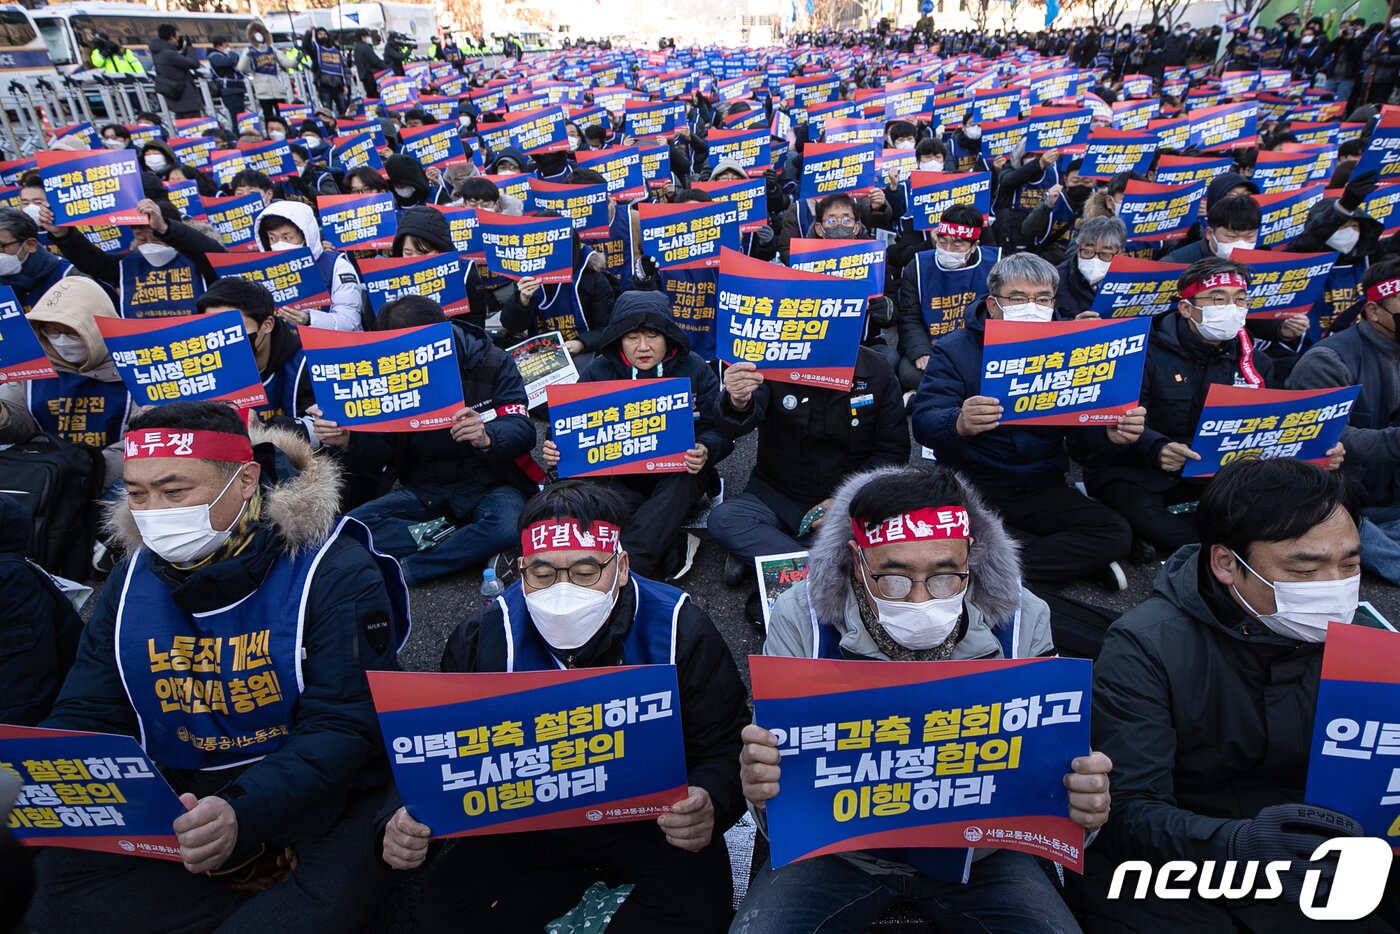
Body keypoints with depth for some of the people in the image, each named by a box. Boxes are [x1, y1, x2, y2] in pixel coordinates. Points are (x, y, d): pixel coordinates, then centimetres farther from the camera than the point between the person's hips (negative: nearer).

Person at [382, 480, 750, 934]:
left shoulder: (680, 631, -17)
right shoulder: (483, 640, -10)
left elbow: (725, 748, -11)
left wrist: (710, 803, -35)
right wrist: (402, 823, -25)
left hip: (647, 816, -3)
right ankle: (591, 875, 5)